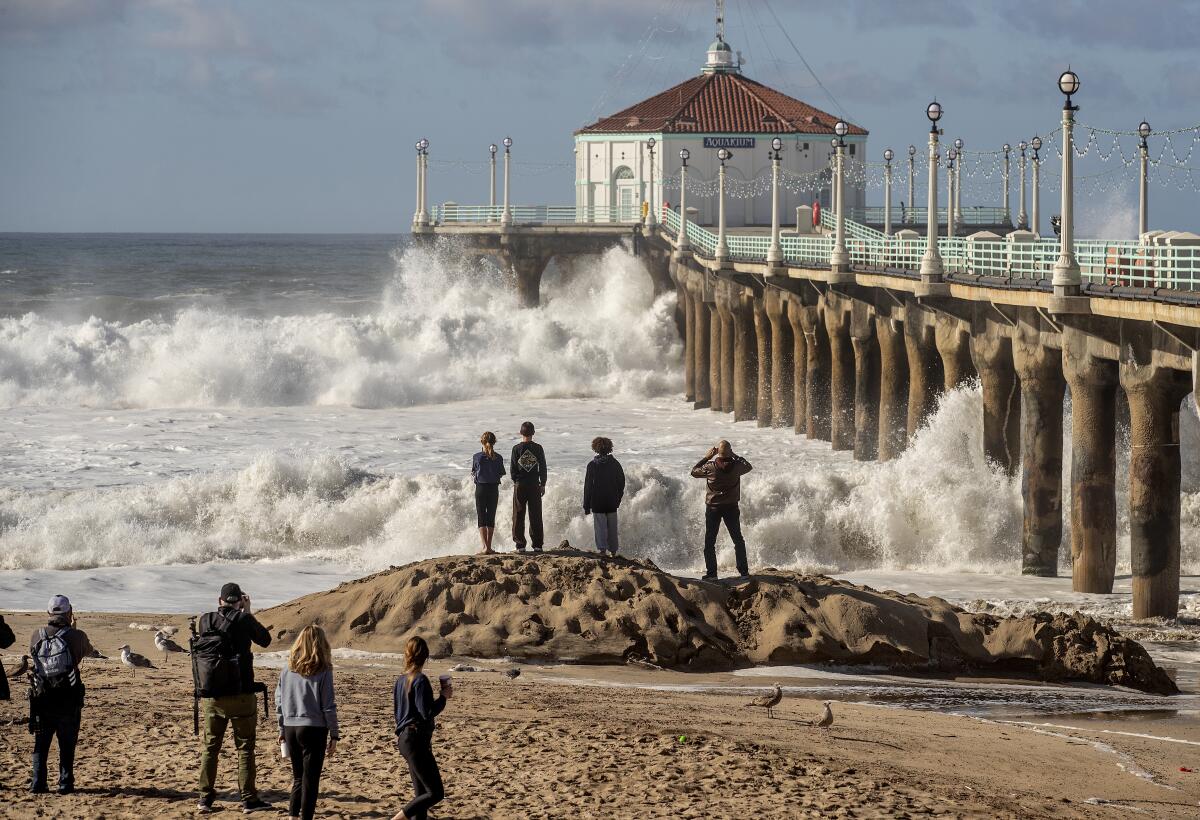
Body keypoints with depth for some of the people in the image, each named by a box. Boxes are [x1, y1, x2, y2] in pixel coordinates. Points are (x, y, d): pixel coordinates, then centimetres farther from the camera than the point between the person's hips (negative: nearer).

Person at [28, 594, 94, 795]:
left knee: (41, 743, 11)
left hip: (41, 698, 2)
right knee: (67, 744, 9)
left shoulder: (37, 636, -3)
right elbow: (88, 650, 10)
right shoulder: (76, 636, -10)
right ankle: (65, 783, 7)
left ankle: (38, 783, 7)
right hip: (68, 700, -2)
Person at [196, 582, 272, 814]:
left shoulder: (205, 621, -1)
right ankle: (249, 798, 5)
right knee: (245, 748, 5)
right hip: (240, 696, -3)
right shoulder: (244, 620, -11)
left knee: (210, 747, 12)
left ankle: (206, 797, 13)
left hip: (211, 697, 3)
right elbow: (265, 640, 5)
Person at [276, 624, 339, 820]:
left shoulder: (287, 670, 4)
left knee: (298, 777, 17)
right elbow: (328, 706, -7)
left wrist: (282, 731, 18)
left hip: (290, 728, 4)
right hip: (314, 728, -4)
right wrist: (334, 736, -1)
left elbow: (279, 703, 8)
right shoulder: (323, 672, -8)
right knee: (310, 779, 2)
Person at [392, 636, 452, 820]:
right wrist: (443, 697, -7)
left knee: (421, 794, 12)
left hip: (404, 738, 10)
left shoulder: (401, 680, 11)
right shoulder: (420, 680, -15)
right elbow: (427, 713, -20)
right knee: (435, 792, -9)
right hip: (416, 740, -10)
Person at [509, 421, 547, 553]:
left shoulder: (516, 449, -6)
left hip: (520, 485, -1)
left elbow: (512, 469, -3)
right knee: (536, 516, 6)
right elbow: (543, 468, 1)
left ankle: (520, 544, 2)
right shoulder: (538, 448, -3)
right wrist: (542, 484, 10)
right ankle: (537, 545, 5)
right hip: (534, 485, 1)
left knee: (519, 516, 5)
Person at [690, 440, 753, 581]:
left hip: (713, 507, -2)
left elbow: (694, 472, 4)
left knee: (709, 542, 7)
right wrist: (735, 456, 16)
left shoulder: (710, 467, -13)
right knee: (738, 540, 14)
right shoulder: (736, 466, -9)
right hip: (732, 507, 2)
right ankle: (743, 571, 12)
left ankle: (711, 573, 1)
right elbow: (749, 467, 13)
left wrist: (706, 457, 7)